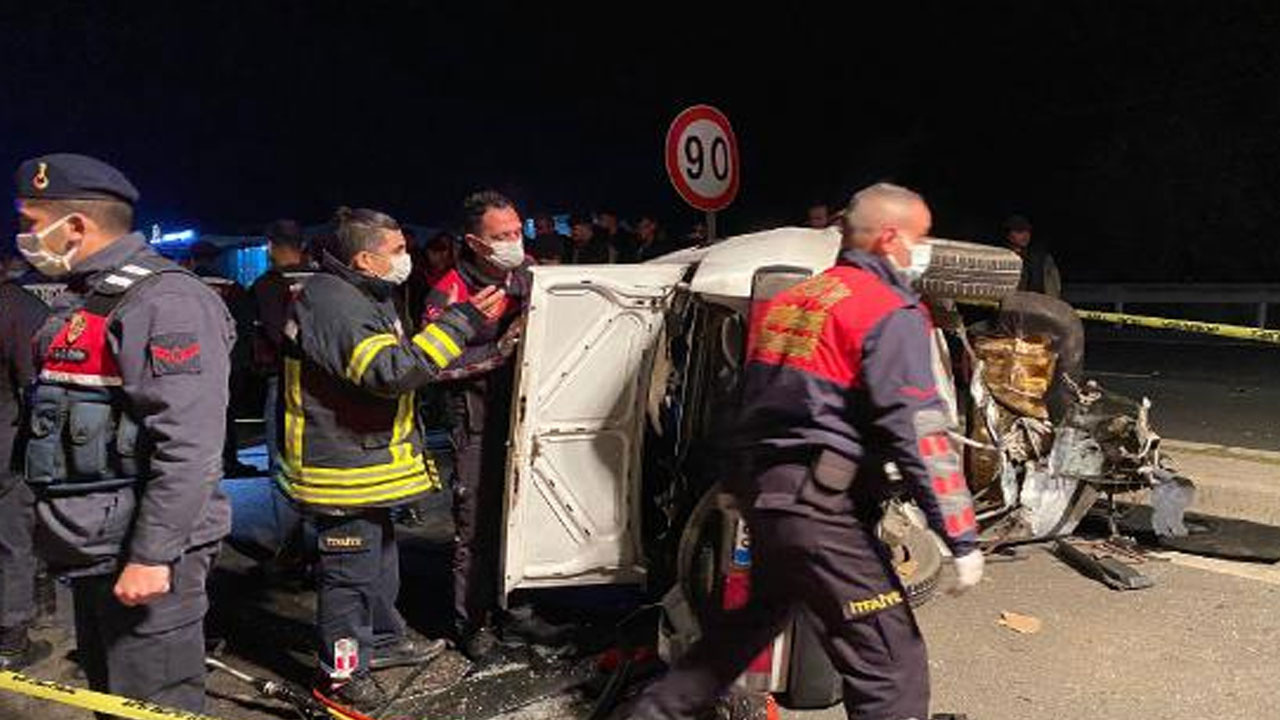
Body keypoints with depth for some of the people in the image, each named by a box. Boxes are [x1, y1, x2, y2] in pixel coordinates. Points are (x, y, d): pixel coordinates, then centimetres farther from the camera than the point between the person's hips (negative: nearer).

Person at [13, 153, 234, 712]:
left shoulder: (165, 302, -19)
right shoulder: (82, 301, 14)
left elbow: (188, 447, -25)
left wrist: (151, 555, -25)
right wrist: (59, 530, 23)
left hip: (143, 557, -10)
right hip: (93, 550, 10)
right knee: (109, 697, 22)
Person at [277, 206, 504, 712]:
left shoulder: (365, 296, 12)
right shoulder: (332, 303, -24)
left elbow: (399, 356, 26)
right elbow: (392, 371, -34)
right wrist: (460, 321, -31)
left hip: (369, 457, 11)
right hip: (341, 467, -11)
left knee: (379, 554, 23)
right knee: (351, 570, 2)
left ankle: (384, 639, 41)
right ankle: (341, 672, 19)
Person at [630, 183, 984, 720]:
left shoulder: (785, 301, 15)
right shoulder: (891, 314, -9)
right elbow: (918, 433, -17)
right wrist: (962, 538, -15)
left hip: (761, 490, 9)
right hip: (822, 510, -9)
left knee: (763, 611, 30)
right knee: (893, 672, -3)